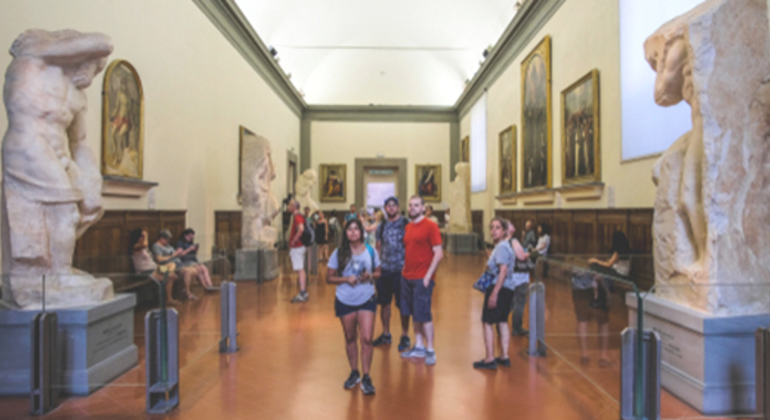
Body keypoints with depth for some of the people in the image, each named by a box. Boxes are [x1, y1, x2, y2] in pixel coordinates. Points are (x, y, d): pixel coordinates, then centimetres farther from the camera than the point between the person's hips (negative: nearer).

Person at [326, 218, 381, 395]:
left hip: (367, 300, 0)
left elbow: (378, 272, 9)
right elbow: (329, 278, -1)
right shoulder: (339, 253, -4)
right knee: (350, 338, 13)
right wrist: (346, 279, -18)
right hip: (345, 301, 0)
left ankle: (366, 378, 8)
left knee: (366, 339, -5)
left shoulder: (371, 251, -1)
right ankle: (354, 373, 30)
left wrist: (370, 276, -13)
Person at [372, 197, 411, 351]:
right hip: (384, 270, 5)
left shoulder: (406, 224, -5)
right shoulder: (382, 226, 10)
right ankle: (386, 334, 27)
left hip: (400, 270, -5)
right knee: (384, 303, 12)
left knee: (403, 305, 3)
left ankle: (405, 336, 17)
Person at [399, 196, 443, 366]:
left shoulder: (430, 226, -9)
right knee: (414, 314, 12)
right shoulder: (408, 227, 11)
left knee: (424, 314, -2)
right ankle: (419, 347, 23)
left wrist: (428, 275, -16)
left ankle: (430, 350, 9)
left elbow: (438, 253, -12)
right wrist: (405, 269, 9)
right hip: (407, 277, 6)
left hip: (422, 278, -6)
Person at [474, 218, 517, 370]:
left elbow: (503, 271, -24)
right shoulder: (504, 246, 15)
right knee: (502, 322, 15)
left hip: (500, 289, -10)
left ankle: (490, 359, 0)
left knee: (488, 322, -4)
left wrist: (494, 293, -26)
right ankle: (504, 357, 22)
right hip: (507, 289, 10)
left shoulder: (501, 247, -16)